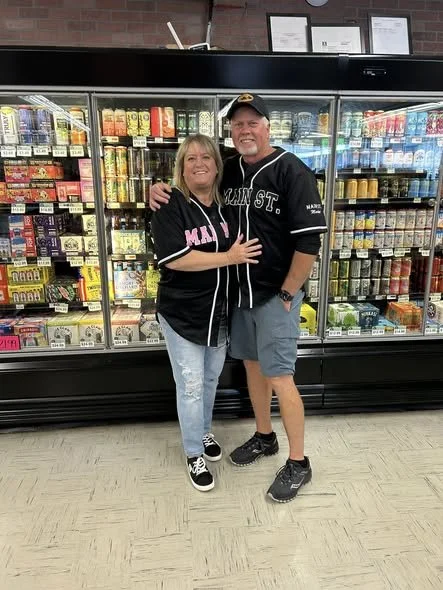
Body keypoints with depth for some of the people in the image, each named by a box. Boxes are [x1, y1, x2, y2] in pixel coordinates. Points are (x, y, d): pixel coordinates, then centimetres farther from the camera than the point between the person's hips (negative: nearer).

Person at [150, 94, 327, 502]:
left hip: (276, 295, -6)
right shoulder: (226, 171, 7)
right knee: (252, 365, 17)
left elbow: (309, 239, -16)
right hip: (238, 292, 6)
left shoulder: (292, 171, -11)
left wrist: (287, 294, -14)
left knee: (279, 378, -2)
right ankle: (264, 437, 39)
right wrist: (161, 189, -1)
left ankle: (298, 464, 18)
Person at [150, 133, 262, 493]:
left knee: (211, 378, 21)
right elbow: (174, 258, -26)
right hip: (182, 314, -5)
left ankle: (205, 433, 45)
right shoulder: (170, 208, -14)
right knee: (191, 386, 5)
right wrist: (229, 257, -24)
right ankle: (194, 455, 26)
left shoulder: (226, 205, 3)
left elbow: (242, 248, 18)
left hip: (220, 311, 6)